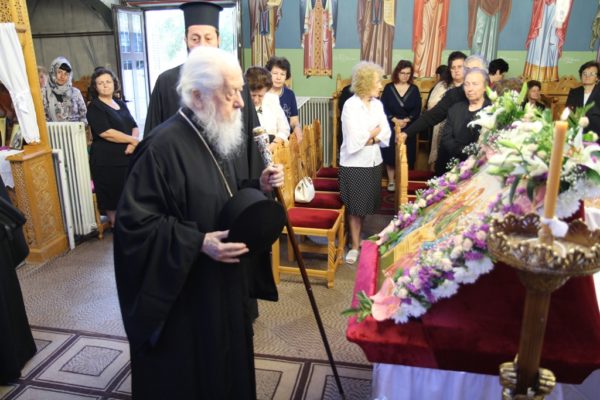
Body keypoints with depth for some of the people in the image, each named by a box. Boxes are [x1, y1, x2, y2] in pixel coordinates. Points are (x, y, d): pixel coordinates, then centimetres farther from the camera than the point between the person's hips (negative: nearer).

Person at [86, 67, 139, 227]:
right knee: (112, 199, -1)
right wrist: (133, 140, -12)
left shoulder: (121, 104, 16)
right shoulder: (94, 107, -4)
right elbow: (106, 133, -16)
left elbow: (134, 127, 11)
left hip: (127, 157, 6)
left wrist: (133, 143, -10)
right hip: (107, 161, -6)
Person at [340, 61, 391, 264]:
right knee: (355, 206, 4)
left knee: (366, 204, 14)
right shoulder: (350, 105, -12)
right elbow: (355, 140, -19)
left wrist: (367, 138, -15)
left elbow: (386, 134, 0)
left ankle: (357, 236, 34)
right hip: (354, 163, -5)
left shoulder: (378, 104, 5)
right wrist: (375, 132, -5)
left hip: (374, 161, 5)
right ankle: (355, 245, 17)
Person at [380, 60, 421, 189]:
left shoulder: (414, 89, 4)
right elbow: (383, 107, -5)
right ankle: (391, 180, 10)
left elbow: (417, 109, -1)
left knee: (405, 154, 2)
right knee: (390, 153, 0)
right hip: (391, 126, -1)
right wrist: (395, 120, -16)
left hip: (408, 127, 1)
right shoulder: (389, 88, 0)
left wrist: (407, 120, -17)